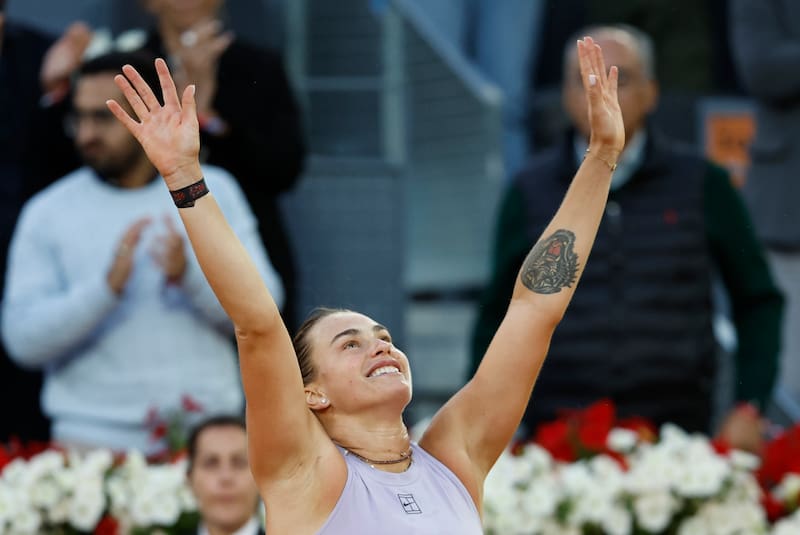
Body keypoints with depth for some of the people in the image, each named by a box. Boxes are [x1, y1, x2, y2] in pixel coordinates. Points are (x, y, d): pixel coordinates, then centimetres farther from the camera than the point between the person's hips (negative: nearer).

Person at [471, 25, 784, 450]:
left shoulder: (701, 184, 7)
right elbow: (497, 316, 15)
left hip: (674, 434, 0)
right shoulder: (531, 191, 8)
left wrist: (749, 408, 4)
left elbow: (757, 301, 13)